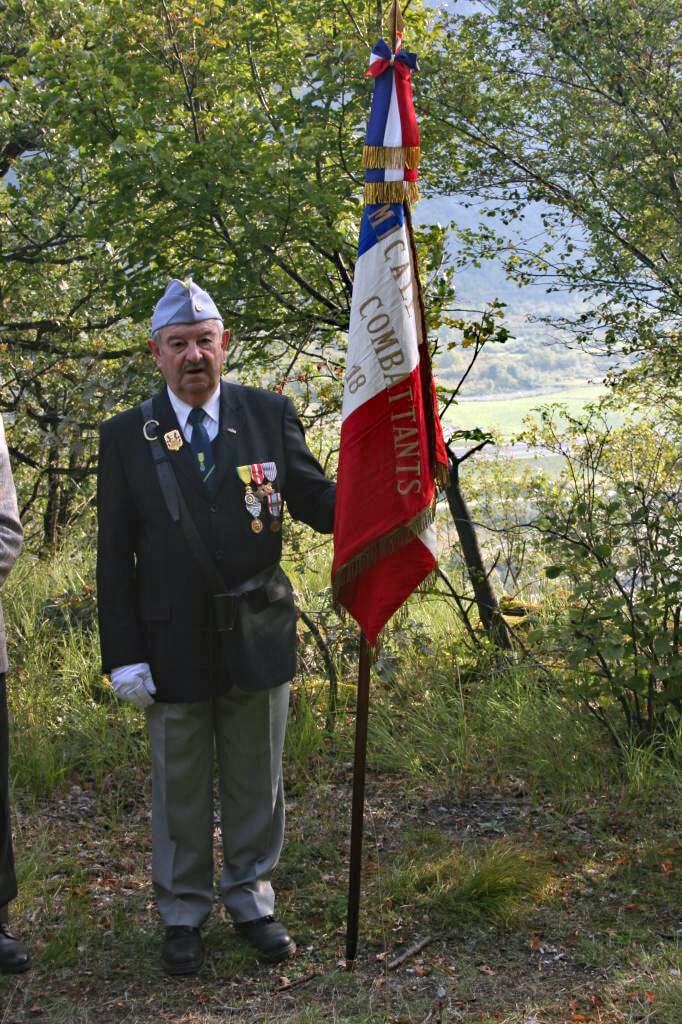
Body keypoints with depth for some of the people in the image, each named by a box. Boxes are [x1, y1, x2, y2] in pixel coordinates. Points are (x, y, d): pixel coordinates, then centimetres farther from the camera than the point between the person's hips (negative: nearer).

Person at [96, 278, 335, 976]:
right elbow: (114, 555, -3)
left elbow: (315, 501, 0)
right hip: (172, 644, -1)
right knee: (180, 788, 13)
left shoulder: (269, 415, -1)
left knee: (255, 781, 15)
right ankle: (183, 913, 32)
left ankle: (251, 900, 35)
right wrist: (122, 655, -8)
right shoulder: (125, 436, -3)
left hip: (257, 635, 1)